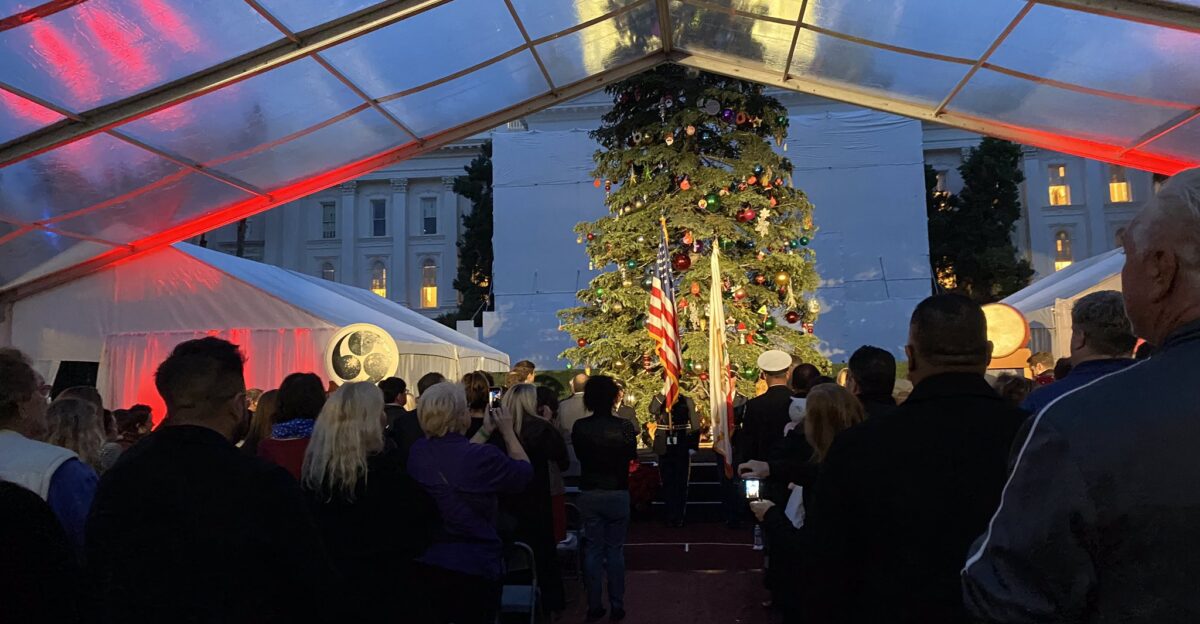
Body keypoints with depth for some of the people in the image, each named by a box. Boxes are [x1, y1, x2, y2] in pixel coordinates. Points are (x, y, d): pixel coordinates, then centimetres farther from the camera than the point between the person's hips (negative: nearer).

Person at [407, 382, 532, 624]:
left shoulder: (415, 453, -6)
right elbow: (524, 472, -5)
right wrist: (508, 431, 5)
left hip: (426, 562, 6)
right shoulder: (483, 457, -24)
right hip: (474, 565, -5)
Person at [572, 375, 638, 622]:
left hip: (589, 493, 1)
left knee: (592, 549, 10)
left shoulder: (580, 427, -10)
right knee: (615, 550, 9)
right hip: (617, 493, -1)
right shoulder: (624, 426, -14)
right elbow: (632, 456, 3)